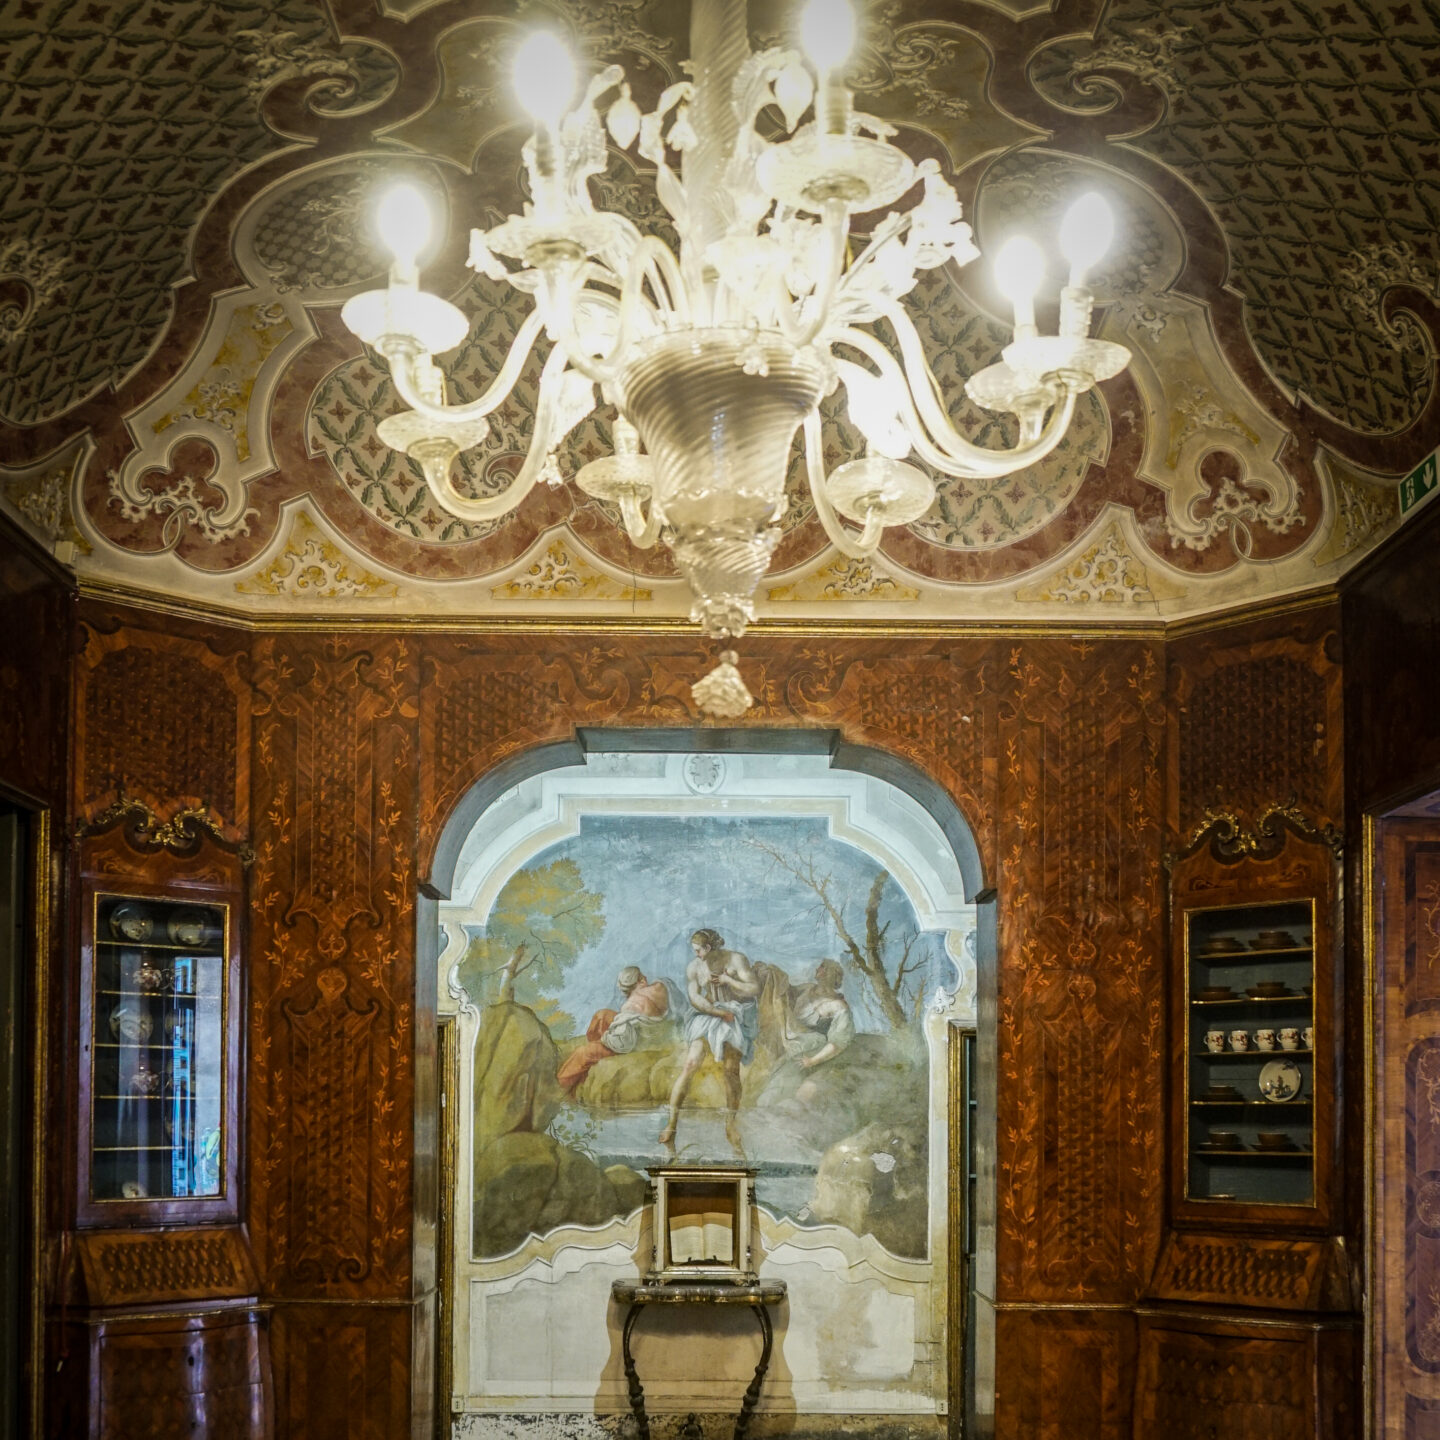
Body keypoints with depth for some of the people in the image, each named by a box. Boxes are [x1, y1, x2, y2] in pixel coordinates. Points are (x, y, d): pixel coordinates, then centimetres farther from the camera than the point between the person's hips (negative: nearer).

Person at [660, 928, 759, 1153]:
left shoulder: (736, 960, -9)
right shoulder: (694, 967, -3)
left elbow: (755, 989, -13)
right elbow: (694, 998, -9)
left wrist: (727, 980, -13)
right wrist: (721, 1013, -16)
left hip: (735, 1015, -1)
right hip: (705, 1016, 1)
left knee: (731, 1071, -4)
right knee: (690, 1065, -15)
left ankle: (730, 1127, 12)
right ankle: (671, 1125, -11)